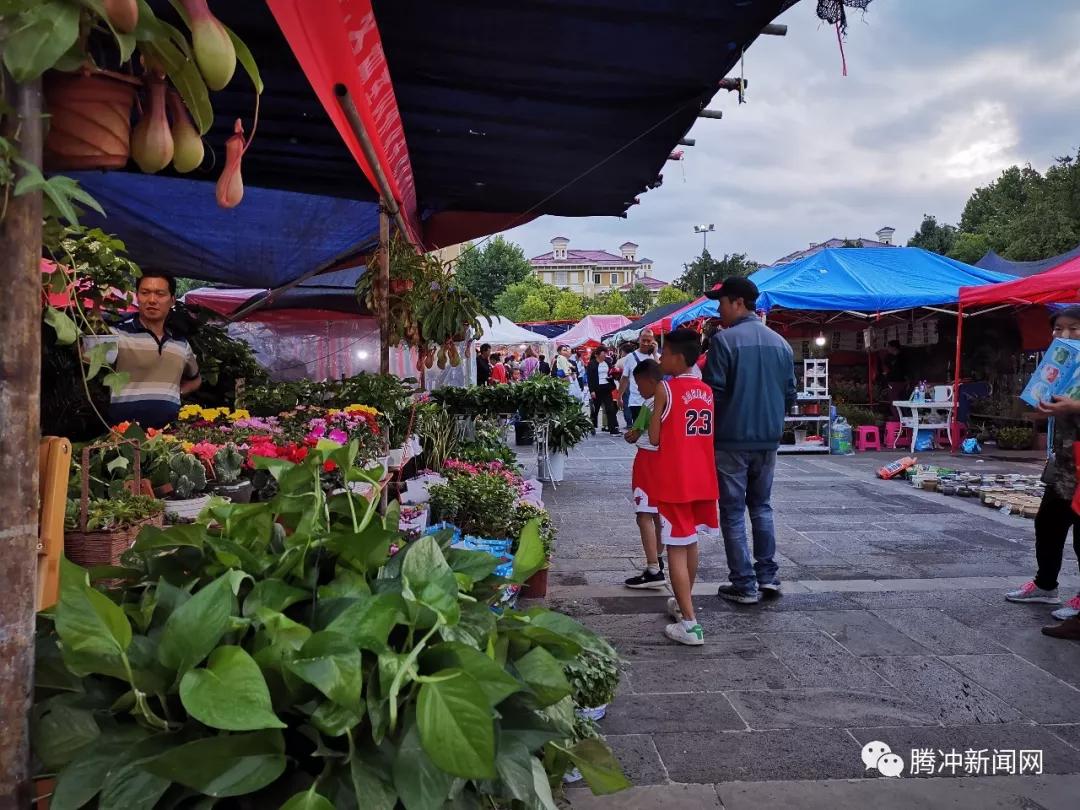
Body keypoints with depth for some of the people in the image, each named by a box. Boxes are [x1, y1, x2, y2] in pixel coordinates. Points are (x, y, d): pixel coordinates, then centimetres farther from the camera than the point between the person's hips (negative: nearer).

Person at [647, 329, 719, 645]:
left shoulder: (665, 389, -12)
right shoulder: (706, 391, 7)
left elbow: (654, 438, -10)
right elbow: (707, 433, 11)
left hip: (673, 480, -7)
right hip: (702, 478, 7)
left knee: (676, 548, -3)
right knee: (690, 542, 20)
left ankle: (690, 624, -6)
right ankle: (683, 603, 35)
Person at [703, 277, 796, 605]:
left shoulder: (724, 340, -13)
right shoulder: (780, 343, 7)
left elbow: (714, 391, -15)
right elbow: (790, 394, 10)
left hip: (731, 439, -6)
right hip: (768, 439, 6)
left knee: (733, 511, 3)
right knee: (761, 506, 19)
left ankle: (744, 585, 7)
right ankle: (768, 576, 19)